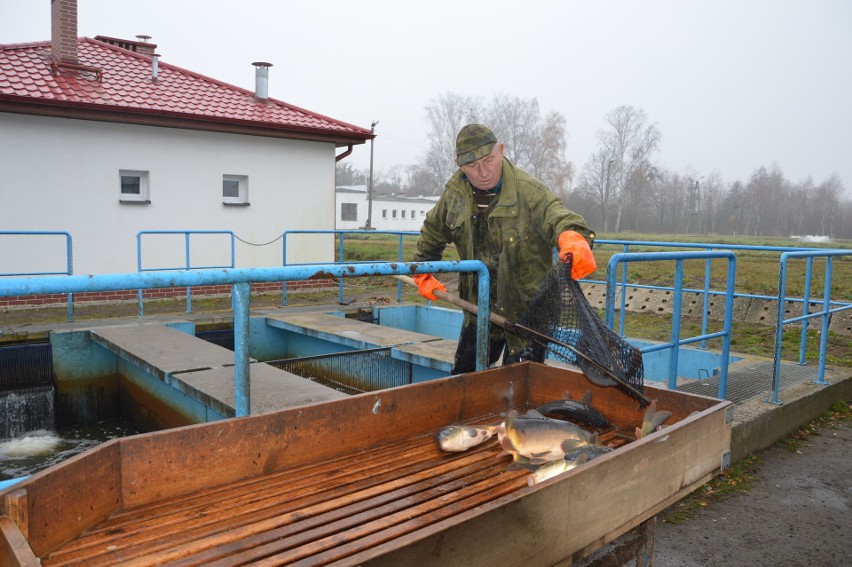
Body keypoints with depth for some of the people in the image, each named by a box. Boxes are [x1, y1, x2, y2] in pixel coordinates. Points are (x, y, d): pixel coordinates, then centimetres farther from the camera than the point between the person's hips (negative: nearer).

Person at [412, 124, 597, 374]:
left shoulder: (528, 190, -20)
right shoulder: (454, 193, -2)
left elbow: (556, 214, -40)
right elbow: (432, 232, 17)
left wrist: (572, 236, -63)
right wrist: (423, 273, 17)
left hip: (527, 309, -5)